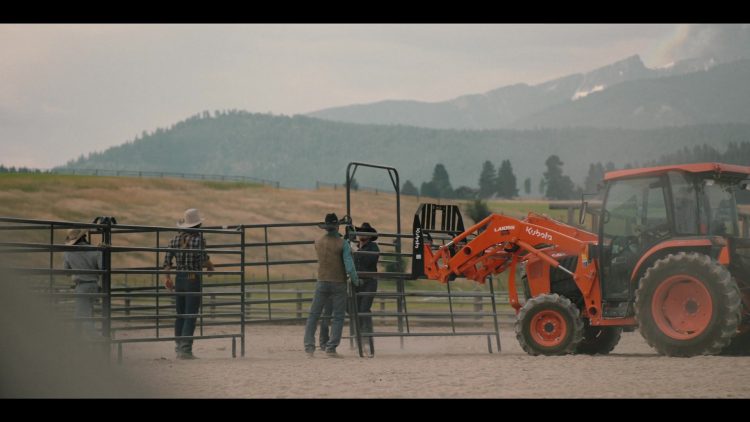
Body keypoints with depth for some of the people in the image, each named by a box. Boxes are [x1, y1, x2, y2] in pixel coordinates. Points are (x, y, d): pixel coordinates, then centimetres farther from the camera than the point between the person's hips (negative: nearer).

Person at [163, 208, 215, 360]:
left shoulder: (176, 239, 4)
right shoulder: (198, 239, -12)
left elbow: (167, 261, 4)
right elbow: (204, 260, -16)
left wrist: (167, 278, 13)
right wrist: (211, 267, 5)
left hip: (179, 279, 6)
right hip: (194, 279, -6)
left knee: (180, 315, 14)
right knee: (191, 315, -2)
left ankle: (179, 347, 20)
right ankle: (185, 349, -6)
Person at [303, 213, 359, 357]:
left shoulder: (318, 243, 1)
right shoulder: (342, 243, -11)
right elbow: (349, 267, -16)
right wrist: (355, 280, 0)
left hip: (322, 282, 3)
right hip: (338, 284, -3)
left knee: (313, 315, 11)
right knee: (338, 317, 6)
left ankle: (309, 346, 3)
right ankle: (331, 348, -1)